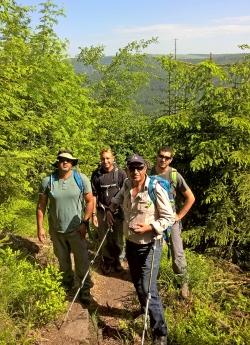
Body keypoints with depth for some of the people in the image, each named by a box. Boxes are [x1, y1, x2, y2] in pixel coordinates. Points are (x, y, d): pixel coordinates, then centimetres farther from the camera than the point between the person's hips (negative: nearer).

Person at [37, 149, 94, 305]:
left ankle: (85, 290, 26)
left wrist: (84, 223, -12)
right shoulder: (47, 181, -7)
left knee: (82, 261, 6)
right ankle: (67, 284, 45)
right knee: (63, 260, 21)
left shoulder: (81, 179, -11)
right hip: (56, 230, 2)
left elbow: (90, 201, -7)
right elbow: (41, 206, -1)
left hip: (76, 229, -2)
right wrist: (40, 227, -3)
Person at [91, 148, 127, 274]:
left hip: (118, 211, 0)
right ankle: (107, 261, 32)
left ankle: (117, 259, 35)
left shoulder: (120, 173, -5)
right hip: (102, 212, 1)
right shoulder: (96, 174, -2)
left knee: (118, 240, 10)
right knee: (105, 240, 9)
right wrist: (94, 214, 1)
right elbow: (94, 195, 2)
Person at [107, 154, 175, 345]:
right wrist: (110, 209, 7)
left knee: (148, 289, -6)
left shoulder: (155, 189, -21)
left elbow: (169, 218, -16)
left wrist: (149, 227, -26)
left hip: (149, 246, -6)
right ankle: (145, 313, 48)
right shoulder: (127, 185, -2)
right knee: (137, 284, 22)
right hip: (131, 243, 7)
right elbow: (118, 198, 23)